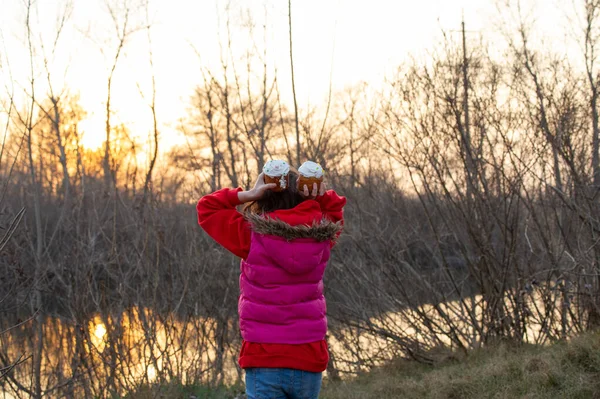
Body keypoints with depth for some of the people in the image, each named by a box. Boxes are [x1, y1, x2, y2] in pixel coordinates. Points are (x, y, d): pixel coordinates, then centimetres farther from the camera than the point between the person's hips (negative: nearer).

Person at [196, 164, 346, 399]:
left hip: (265, 361, -3)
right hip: (310, 360, 4)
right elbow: (335, 207, 22)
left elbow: (206, 208, 4)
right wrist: (317, 196, 1)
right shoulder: (320, 238, -1)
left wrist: (247, 194, -6)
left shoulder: (253, 236, -9)